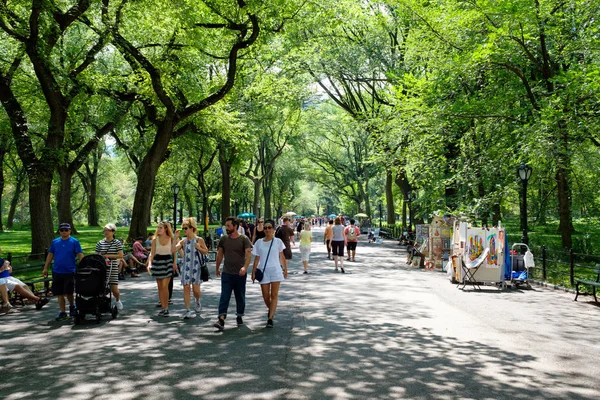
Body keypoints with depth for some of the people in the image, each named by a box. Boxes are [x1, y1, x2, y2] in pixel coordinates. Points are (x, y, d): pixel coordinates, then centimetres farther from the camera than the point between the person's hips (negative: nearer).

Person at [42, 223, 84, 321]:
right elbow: (50, 255, 13)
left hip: (70, 272, -4)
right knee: (59, 294, 5)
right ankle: (63, 313, 14)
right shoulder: (55, 242, 8)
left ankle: (72, 307, 26)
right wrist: (45, 268, 10)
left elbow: (80, 255, -7)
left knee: (68, 293, -2)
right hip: (57, 272, 4)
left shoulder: (74, 242, -3)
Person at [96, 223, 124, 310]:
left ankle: (117, 300, 29)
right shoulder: (100, 243, 7)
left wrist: (108, 256, -12)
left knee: (114, 289, -2)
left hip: (113, 268, -2)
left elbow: (120, 256, -6)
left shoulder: (117, 243, 1)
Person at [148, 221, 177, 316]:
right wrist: (149, 264, -8)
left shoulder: (171, 239, 0)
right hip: (157, 262, 2)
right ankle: (163, 308, 15)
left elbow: (173, 252, 6)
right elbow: (152, 253, 2)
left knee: (165, 286, -11)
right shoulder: (155, 240, 3)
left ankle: (166, 308, -2)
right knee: (160, 287, 7)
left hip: (167, 262, -2)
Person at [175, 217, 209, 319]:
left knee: (196, 289, -1)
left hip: (195, 267, -2)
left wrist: (199, 248, -14)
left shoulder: (199, 240, -2)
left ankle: (198, 303, 32)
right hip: (185, 267, 2)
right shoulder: (183, 241, 4)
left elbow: (206, 251, 4)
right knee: (186, 288, -1)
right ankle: (187, 311, 4)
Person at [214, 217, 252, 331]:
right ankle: (221, 319, -12)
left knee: (240, 296, 11)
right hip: (226, 273, 2)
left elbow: (249, 253, -17)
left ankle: (239, 316, 28)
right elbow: (220, 254, 15)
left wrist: (245, 267, -32)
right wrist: (217, 268, 18)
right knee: (224, 296, -7)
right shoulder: (224, 239, 4)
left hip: (240, 274, -2)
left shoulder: (244, 239, -6)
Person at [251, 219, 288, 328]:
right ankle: (271, 310, 35)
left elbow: (282, 256, 9)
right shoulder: (259, 242, 3)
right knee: (266, 296, 5)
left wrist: (285, 269, 11)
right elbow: (256, 259, 6)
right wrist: (253, 272, 2)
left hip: (275, 270, -1)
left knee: (274, 295, -4)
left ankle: (270, 318, -3)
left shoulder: (278, 241, 0)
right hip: (263, 271, 1)